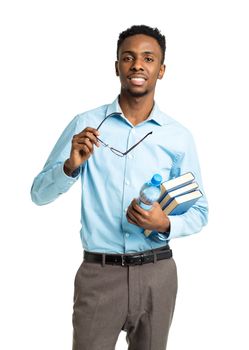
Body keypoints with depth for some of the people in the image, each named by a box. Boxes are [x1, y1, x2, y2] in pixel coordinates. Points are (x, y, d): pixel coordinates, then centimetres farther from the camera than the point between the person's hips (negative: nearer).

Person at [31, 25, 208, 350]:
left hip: (157, 274, 2)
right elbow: (40, 193, 0)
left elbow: (199, 212, 6)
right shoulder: (84, 125, -1)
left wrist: (166, 225, -15)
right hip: (98, 273, -1)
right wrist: (71, 165, -19)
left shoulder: (179, 136, 1)